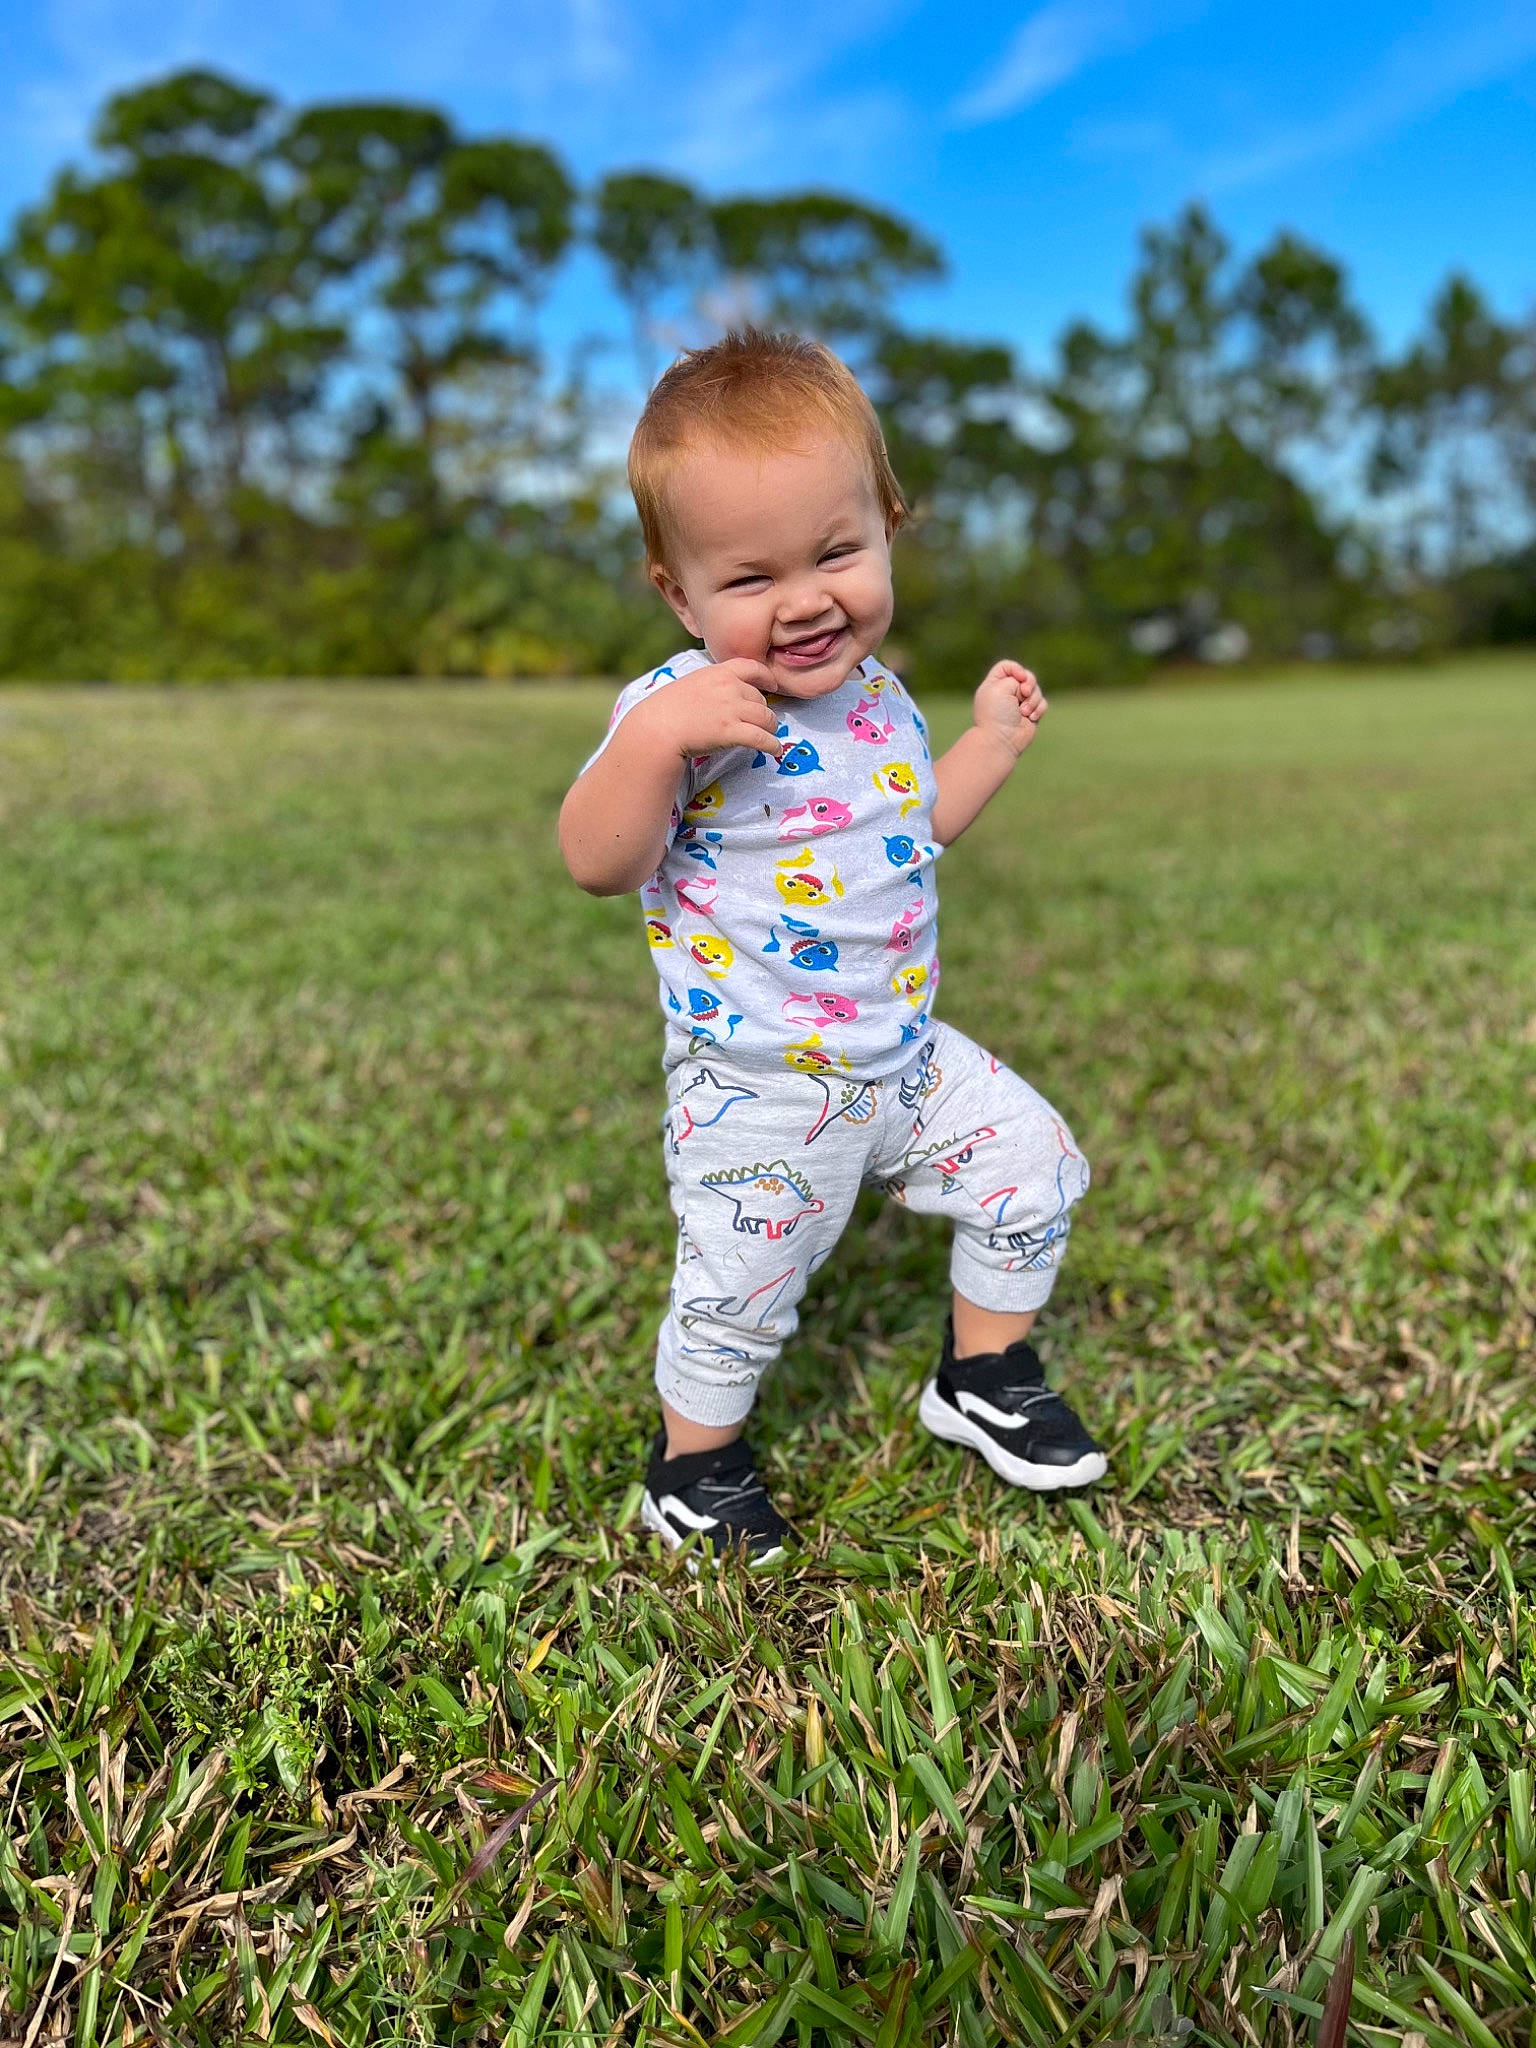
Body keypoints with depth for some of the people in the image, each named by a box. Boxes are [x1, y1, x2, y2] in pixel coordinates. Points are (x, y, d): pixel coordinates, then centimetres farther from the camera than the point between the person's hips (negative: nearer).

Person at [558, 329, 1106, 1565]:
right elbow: (595, 862, -27)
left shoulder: (875, 694, 4)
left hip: (904, 1056, 7)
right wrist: (657, 740, -40)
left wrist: (993, 740, 13)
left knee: (1036, 1171, 14)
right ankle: (694, 1460, 37)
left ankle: (982, 1376, 36)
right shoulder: (682, 707, -19)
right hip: (760, 1098, -7)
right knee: (739, 1297, 7)